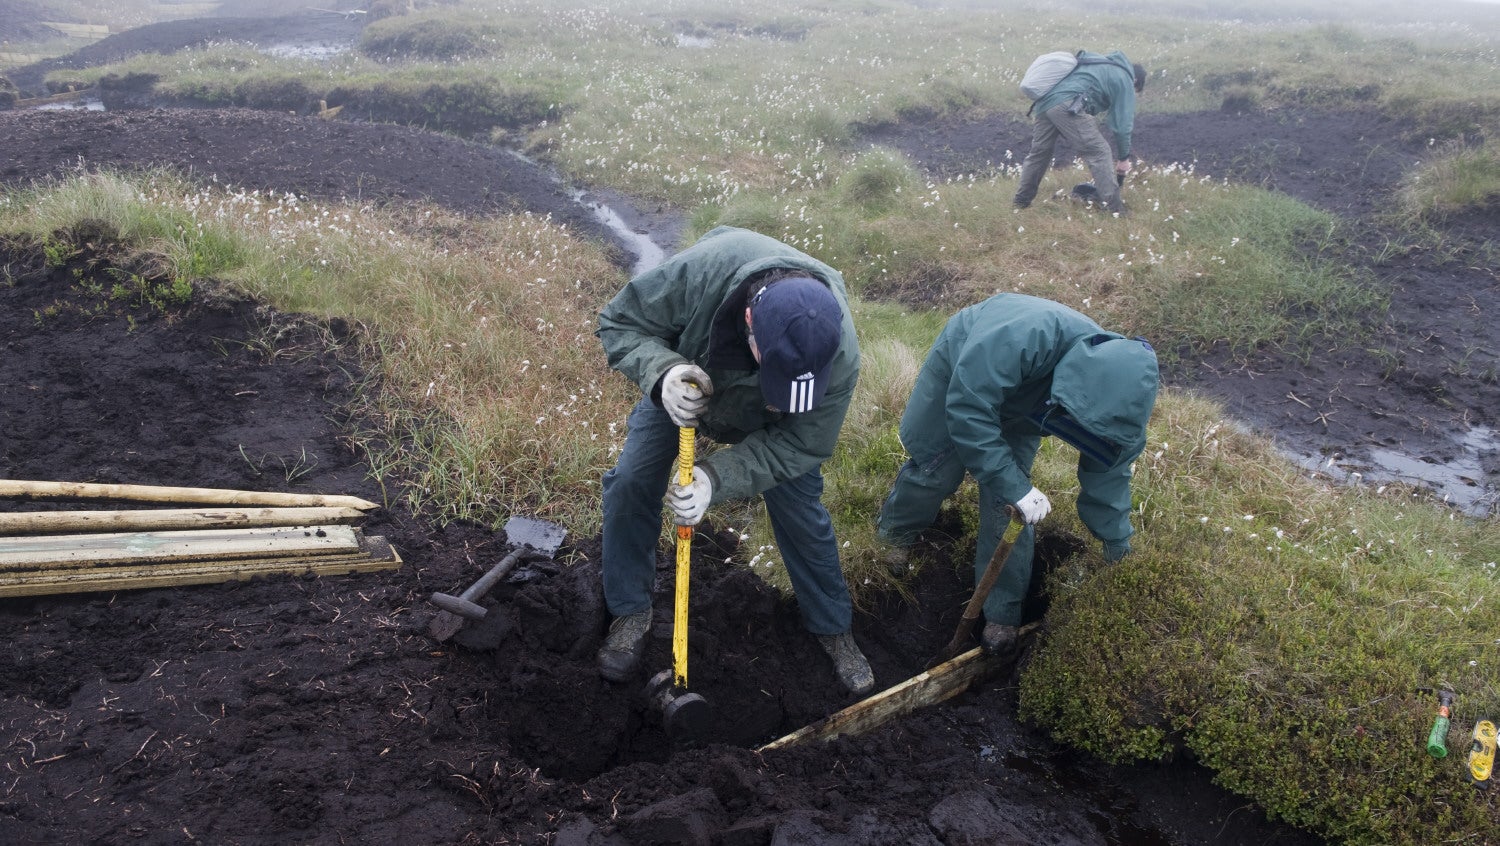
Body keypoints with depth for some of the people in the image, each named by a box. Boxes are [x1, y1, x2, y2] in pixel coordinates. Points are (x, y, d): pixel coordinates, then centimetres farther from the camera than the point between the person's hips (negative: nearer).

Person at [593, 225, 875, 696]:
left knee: (801, 512, 1)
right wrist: (662, 372, -50)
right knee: (630, 485, -6)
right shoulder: (702, 271, -46)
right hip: (683, 387, 1)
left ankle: (833, 628, 27)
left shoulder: (838, 357, -41)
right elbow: (618, 323, -29)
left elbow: (798, 444, -28)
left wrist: (717, 477, -43)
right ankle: (630, 613, 17)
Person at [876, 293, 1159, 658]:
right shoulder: (1024, 339, -50)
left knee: (1008, 504, -4)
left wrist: (1118, 547, -1)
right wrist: (1016, 486, -45)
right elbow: (967, 408, -44)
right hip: (958, 366, -3)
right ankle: (894, 532, 37)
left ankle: (1002, 614, 12)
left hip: (1017, 406, 3)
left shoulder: (1115, 398, -29)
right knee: (935, 467, 4)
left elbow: (1108, 474, -11)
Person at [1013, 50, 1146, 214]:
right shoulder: (1124, 78, 11)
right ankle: (1113, 206, -5)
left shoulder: (1104, 65, 35)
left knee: (1039, 151, 22)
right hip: (1066, 105, -8)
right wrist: (1124, 158, 19)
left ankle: (1022, 200, 31)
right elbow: (1122, 123, 9)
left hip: (1044, 102, 8)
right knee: (1099, 152, -3)